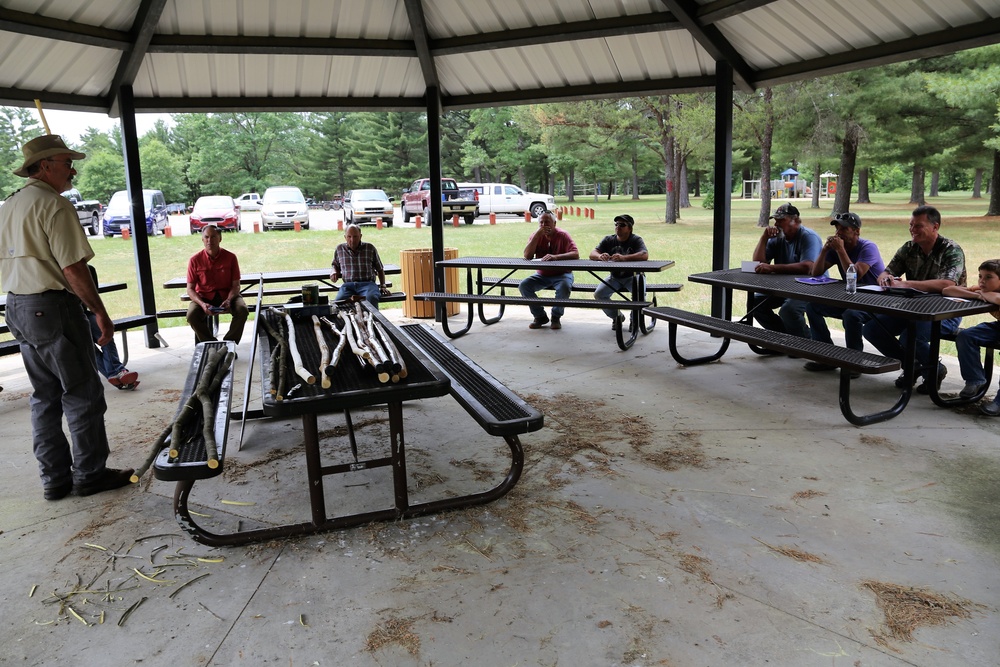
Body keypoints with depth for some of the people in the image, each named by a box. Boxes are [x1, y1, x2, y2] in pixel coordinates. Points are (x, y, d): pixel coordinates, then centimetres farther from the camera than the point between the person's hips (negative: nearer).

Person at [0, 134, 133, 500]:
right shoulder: (54, 205, -14)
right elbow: (73, 268, -19)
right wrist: (100, 312, -13)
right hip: (53, 308, -9)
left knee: (45, 397, 14)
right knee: (82, 394, 1)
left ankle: (54, 478, 21)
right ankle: (90, 474, 9)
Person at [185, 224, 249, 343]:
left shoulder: (230, 257, -5)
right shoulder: (195, 260, -6)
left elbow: (236, 285, -3)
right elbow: (190, 289, -5)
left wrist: (228, 300, -24)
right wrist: (202, 304, -24)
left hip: (226, 295, 0)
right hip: (203, 297, 0)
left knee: (242, 310, -29)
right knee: (192, 315, -29)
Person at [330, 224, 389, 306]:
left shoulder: (370, 248, 13)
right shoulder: (340, 249, 18)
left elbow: (380, 270, 22)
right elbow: (335, 265, 36)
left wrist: (383, 286, 11)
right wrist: (334, 272, 12)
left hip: (368, 283, -1)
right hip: (348, 285, 2)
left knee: (371, 299, -40)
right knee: (339, 301, -35)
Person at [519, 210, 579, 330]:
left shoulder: (562, 235, -11)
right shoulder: (537, 236, -2)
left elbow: (575, 254, -24)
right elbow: (527, 256, -15)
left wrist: (555, 257, -41)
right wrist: (537, 235, -22)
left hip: (561, 274, -4)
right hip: (542, 275, 4)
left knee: (564, 286, -36)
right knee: (523, 285, -20)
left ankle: (556, 317, -8)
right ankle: (540, 316, -1)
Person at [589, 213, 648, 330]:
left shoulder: (636, 240, -9)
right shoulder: (609, 240, 1)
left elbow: (645, 255, -30)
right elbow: (592, 254, -9)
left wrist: (623, 258, -46)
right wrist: (600, 256, -37)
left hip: (632, 276, -3)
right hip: (614, 277, 3)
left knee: (640, 293, -32)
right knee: (598, 294, -19)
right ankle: (616, 316, 9)